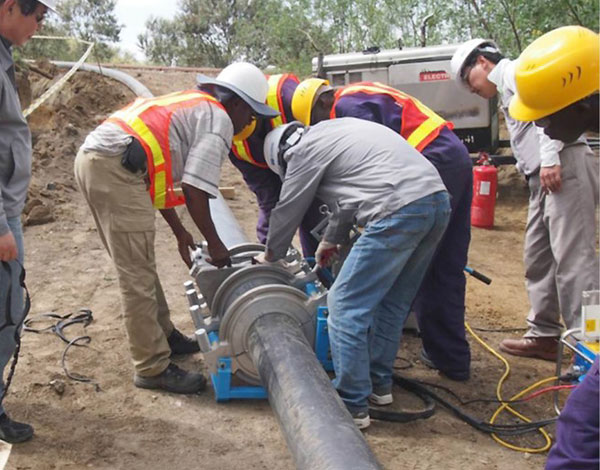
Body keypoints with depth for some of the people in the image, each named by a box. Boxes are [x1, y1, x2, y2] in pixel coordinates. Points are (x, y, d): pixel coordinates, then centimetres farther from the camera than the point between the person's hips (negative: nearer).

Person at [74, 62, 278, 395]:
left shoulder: (188, 108, 29)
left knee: (138, 265, 19)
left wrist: (180, 233, 31)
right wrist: (214, 243, 1)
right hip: (115, 167, -10)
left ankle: (162, 335, 32)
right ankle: (152, 368, 3)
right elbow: (195, 188, -10)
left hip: (92, 157, 10)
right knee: (137, 276, -5)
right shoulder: (218, 119, 1)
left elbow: (156, 176, 29)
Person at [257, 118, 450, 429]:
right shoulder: (334, 131, 30)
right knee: (392, 301, 21)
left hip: (399, 212, -10)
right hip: (438, 200, 10)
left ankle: (352, 406, 3)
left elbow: (288, 210, 13)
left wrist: (271, 256, 31)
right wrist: (332, 239, 52)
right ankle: (379, 384, 32)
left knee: (346, 304, -2)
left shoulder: (304, 150, 4)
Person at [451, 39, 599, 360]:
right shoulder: (507, 92, 30)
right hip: (543, 179, 10)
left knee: (572, 256, -13)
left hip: (565, 167, -10)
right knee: (538, 260, 11)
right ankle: (544, 335, 18)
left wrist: (550, 158, -24)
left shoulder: (516, 71, 2)